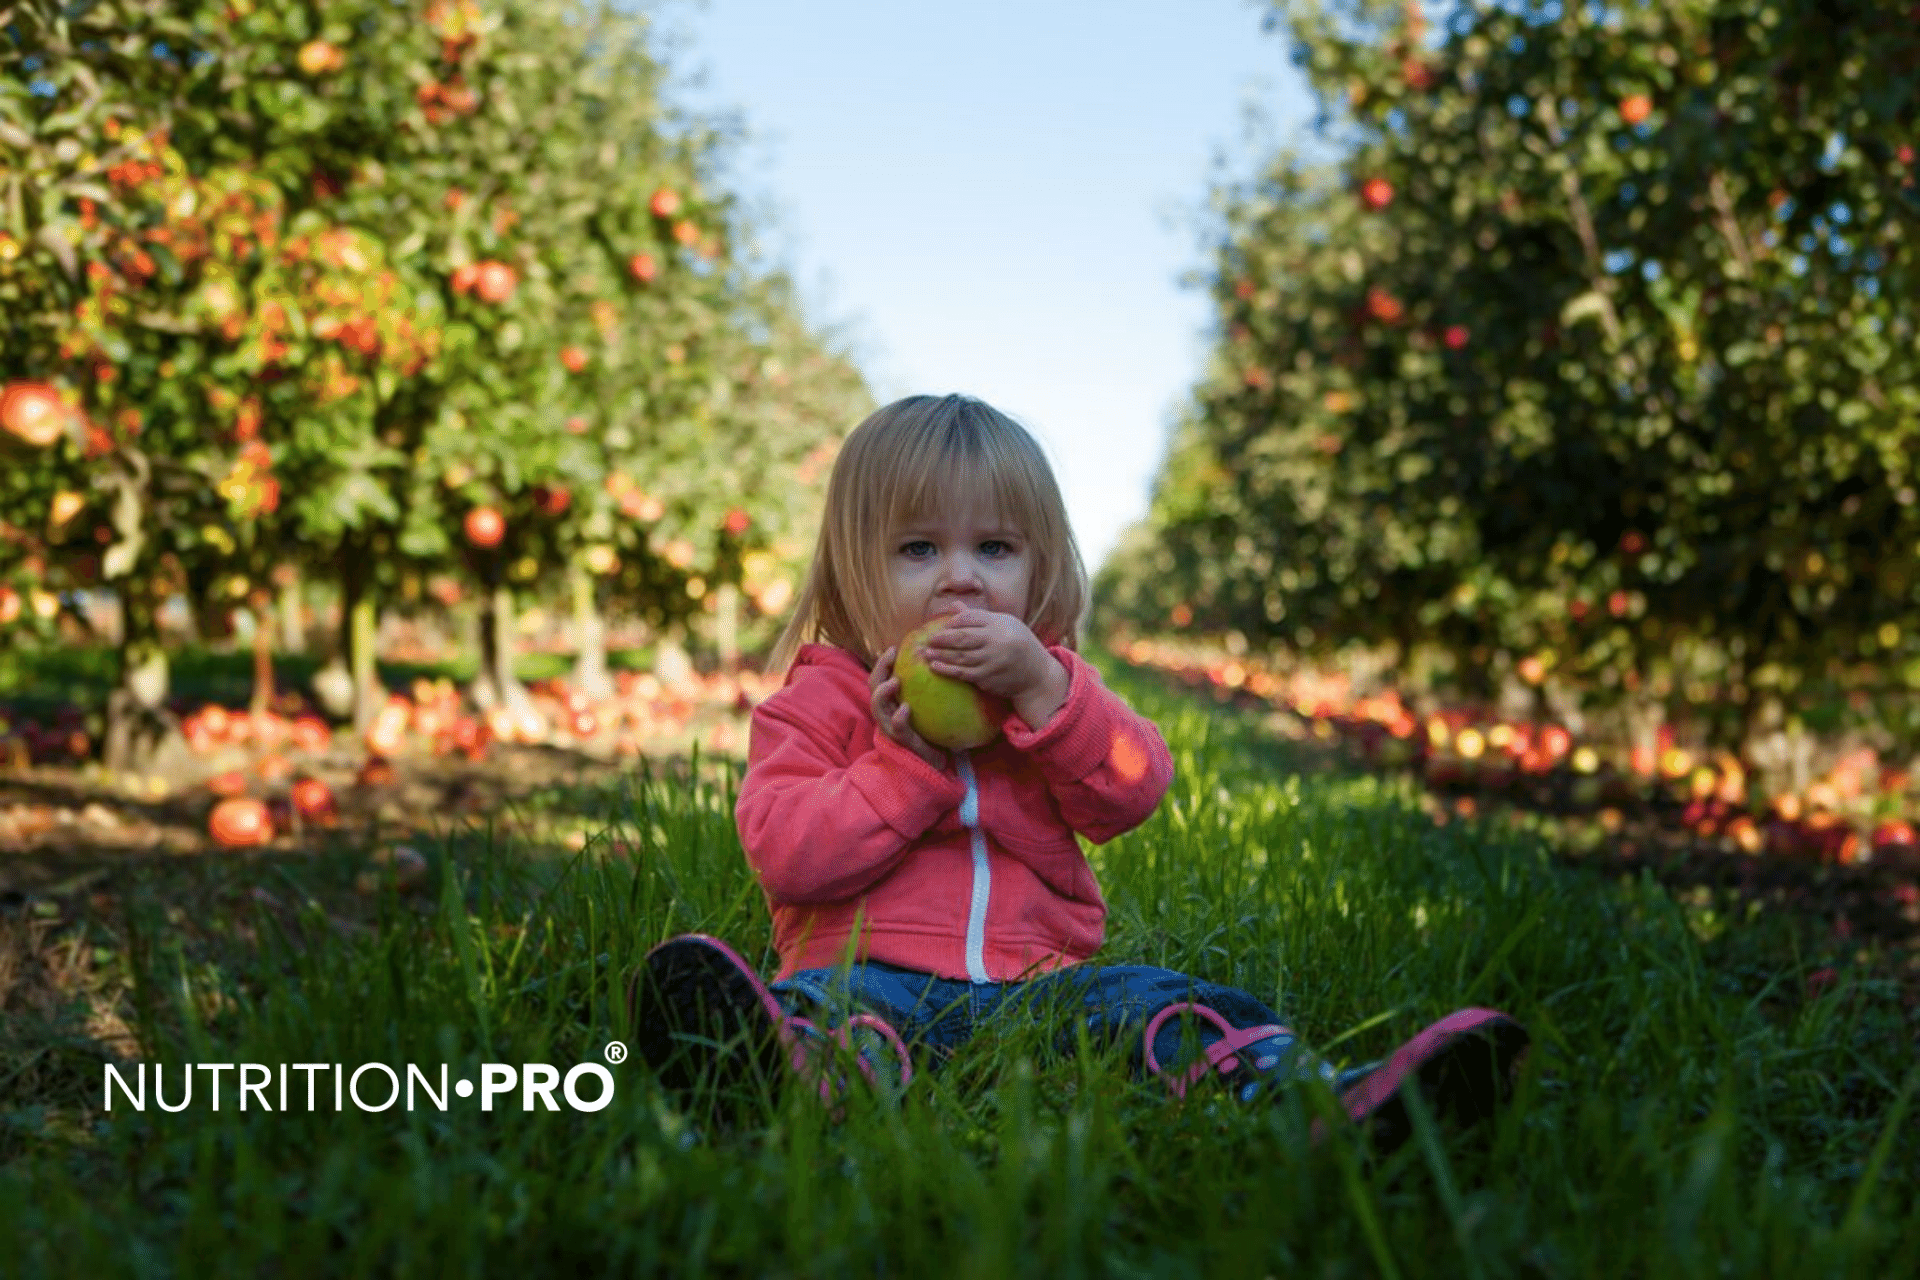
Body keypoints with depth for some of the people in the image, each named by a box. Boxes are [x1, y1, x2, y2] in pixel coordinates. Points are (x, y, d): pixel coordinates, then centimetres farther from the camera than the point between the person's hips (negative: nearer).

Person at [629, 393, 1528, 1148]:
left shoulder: (1050, 682, 19)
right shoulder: (822, 701, 8)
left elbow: (1133, 796, 1)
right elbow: (784, 856, -5)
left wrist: (1042, 690, -13)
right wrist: (905, 761, -14)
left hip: (1039, 979, 4)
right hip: (875, 970, -3)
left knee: (1179, 1003, -21)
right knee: (822, 1004, -36)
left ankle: (1331, 1105, -45)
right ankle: (810, 1076, -69)